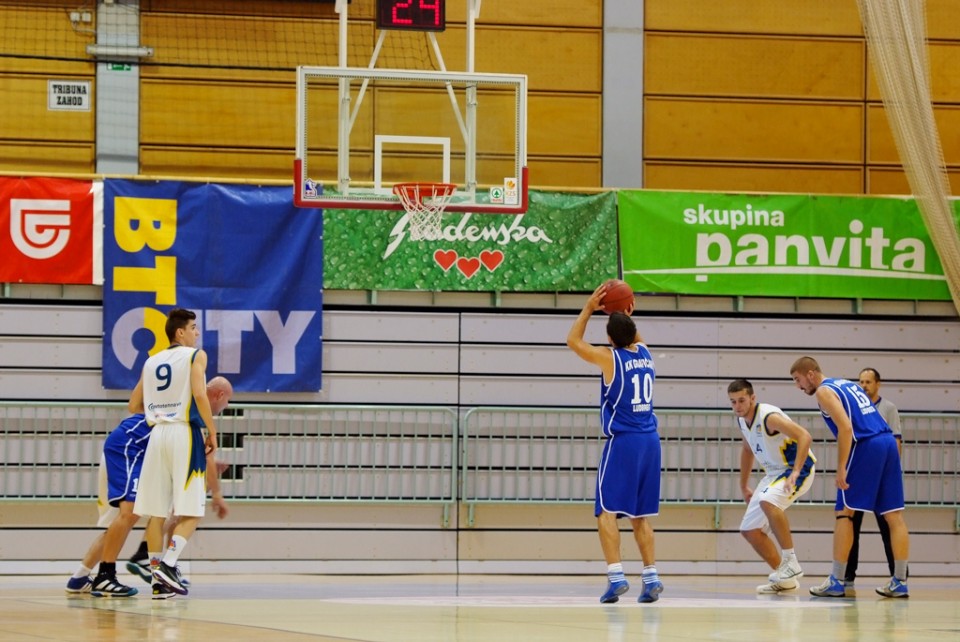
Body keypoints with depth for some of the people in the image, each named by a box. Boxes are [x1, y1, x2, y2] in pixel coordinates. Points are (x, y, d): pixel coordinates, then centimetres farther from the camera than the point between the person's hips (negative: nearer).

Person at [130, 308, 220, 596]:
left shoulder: (151, 362, 16)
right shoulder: (195, 355, 0)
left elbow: (134, 405, 18)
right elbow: (199, 394, -14)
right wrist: (212, 431, -7)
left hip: (157, 432, 5)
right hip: (185, 432, -5)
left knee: (156, 511, 8)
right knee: (191, 511, -3)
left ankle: (158, 577, 8)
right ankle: (168, 564, -20)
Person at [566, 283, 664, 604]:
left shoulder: (609, 358, -7)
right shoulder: (645, 354, 9)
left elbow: (573, 340, 9)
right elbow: (635, 339, 37)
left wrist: (589, 308, 14)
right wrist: (627, 317, 30)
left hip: (622, 442, -6)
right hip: (650, 441, 6)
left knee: (607, 511, -5)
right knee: (640, 514, 13)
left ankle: (616, 575, -19)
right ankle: (651, 577, 8)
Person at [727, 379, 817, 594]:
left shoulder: (769, 417, -24)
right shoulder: (742, 421, 3)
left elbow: (805, 437, -34)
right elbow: (747, 450, 23)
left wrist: (795, 472, -41)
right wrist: (743, 486, 27)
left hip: (799, 469, -9)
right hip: (774, 473, 9)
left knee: (767, 501, -37)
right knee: (749, 530, 5)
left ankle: (790, 562, -26)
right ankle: (784, 578, 16)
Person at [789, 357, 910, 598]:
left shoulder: (824, 391, -2)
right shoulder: (848, 385, 24)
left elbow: (846, 427, -16)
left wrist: (841, 468, -16)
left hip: (865, 447, -8)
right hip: (888, 442, 8)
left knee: (844, 513, -1)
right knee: (894, 515, 6)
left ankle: (837, 581, -2)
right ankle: (900, 582, 7)